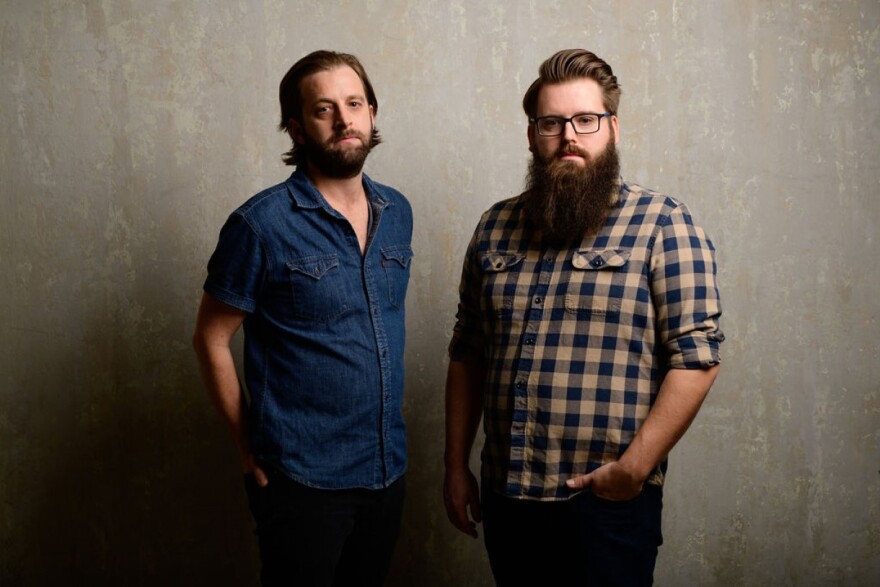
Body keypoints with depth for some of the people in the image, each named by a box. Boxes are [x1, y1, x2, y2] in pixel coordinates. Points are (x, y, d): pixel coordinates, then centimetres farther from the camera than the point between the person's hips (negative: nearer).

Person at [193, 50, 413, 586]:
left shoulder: (397, 212, 4)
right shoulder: (261, 225, -14)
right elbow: (212, 340, -8)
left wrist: (395, 402, 11)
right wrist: (250, 448, -6)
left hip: (388, 467, 6)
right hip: (303, 478, -5)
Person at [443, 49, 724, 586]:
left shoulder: (662, 224, -6)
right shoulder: (496, 227, 8)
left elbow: (696, 358, -11)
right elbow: (467, 354, 11)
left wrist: (635, 466, -15)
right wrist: (456, 466, 10)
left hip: (608, 501, -4)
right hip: (505, 497, 4)